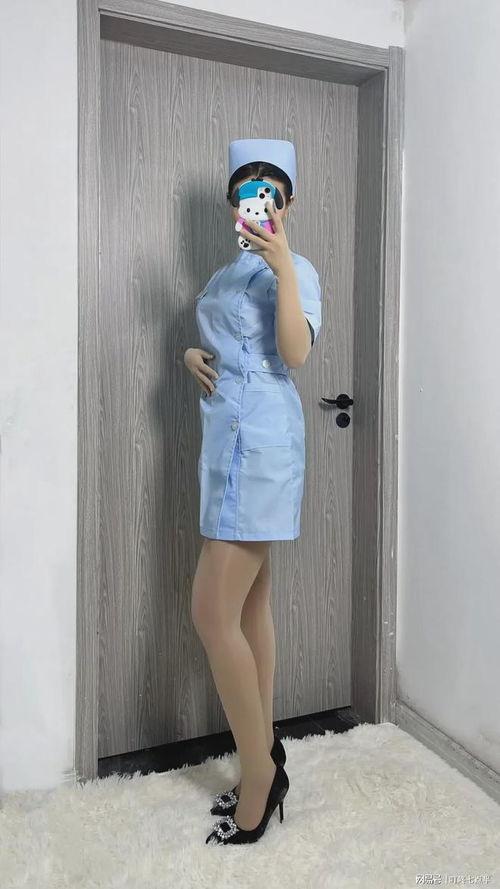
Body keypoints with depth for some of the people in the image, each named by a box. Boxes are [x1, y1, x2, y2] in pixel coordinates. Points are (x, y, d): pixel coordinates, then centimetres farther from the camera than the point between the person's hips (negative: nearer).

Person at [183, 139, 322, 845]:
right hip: (231, 437, 9)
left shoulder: (295, 269, -4)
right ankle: (266, 763, 24)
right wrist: (194, 355, 7)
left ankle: (258, 773, 7)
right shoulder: (230, 271, 21)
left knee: (213, 613, -11)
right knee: (251, 603, 11)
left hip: (258, 437, -9)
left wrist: (282, 262, -25)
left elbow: (295, 352, -19)